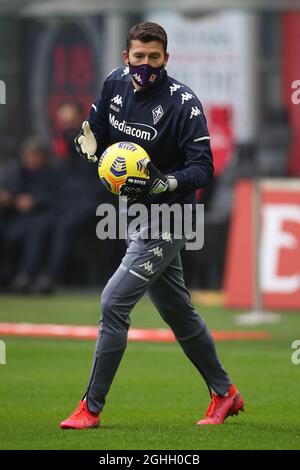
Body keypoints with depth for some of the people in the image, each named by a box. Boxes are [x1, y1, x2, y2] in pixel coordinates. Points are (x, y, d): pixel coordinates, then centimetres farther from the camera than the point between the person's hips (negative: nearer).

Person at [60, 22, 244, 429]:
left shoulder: (184, 103, -19)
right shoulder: (115, 85, 0)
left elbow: (203, 167, -21)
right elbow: (94, 133, 14)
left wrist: (165, 183, -38)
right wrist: (89, 143, -10)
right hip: (137, 214, 8)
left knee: (113, 304, -14)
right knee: (178, 313, 17)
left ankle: (92, 408, -6)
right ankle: (224, 393, 32)